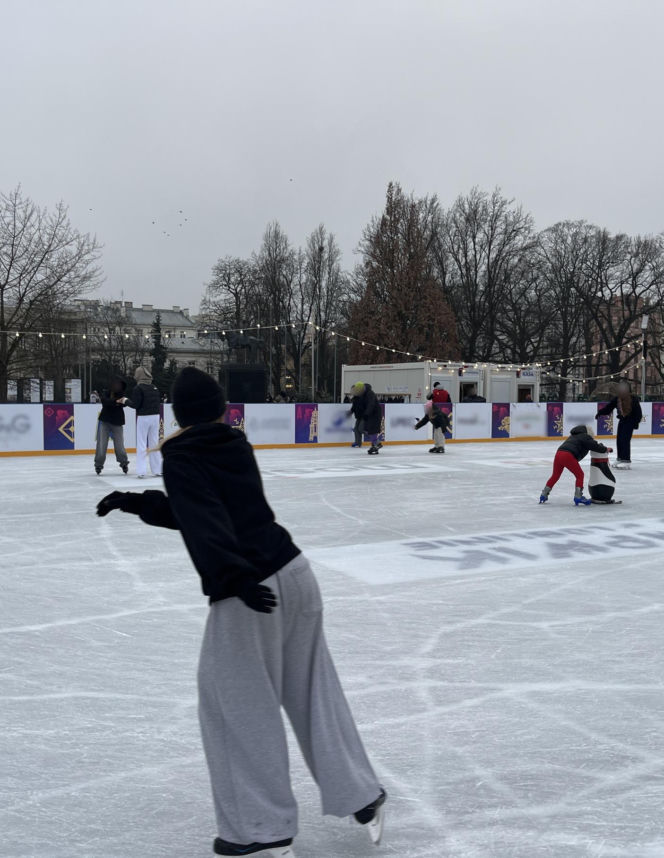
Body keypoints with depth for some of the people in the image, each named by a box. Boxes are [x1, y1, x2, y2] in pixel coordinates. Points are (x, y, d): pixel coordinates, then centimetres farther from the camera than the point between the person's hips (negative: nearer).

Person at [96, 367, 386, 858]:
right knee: (315, 690, 17)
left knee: (235, 705, 7)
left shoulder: (181, 457, -5)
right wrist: (137, 503, 25)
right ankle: (361, 796, 25)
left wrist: (235, 576, -32)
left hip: (248, 594, -7)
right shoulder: (234, 444, 15)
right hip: (293, 572, 7)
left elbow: (203, 521, -21)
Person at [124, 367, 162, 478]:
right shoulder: (154, 388, 7)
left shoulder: (138, 388, -11)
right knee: (154, 443, 12)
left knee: (141, 444, 0)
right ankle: (157, 470, 14)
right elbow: (159, 401, 10)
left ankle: (141, 471, -5)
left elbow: (135, 404, -13)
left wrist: (126, 401, 3)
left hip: (143, 418, -5)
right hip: (155, 416, 5)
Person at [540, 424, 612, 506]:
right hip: (568, 456, -8)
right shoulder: (585, 437, 7)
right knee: (579, 475, 6)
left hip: (558, 453, 8)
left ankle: (544, 495, 27)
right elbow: (595, 446, 2)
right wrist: (606, 449, 17)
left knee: (555, 475, 22)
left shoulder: (574, 436, 31)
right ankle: (578, 497, 1)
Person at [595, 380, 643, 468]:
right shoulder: (617, 399, 1)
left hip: (630, 421, -6)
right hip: (622, 420, 6)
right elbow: (608, 407, 0)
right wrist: (600, 413, -12)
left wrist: (636, 422, -14)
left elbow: (638, 412, -11)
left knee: (625, 440, -13)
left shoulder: (633, 399, -13)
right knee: (619, 439, 7)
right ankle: (620, 458, 20)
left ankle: (626, 460, -9)